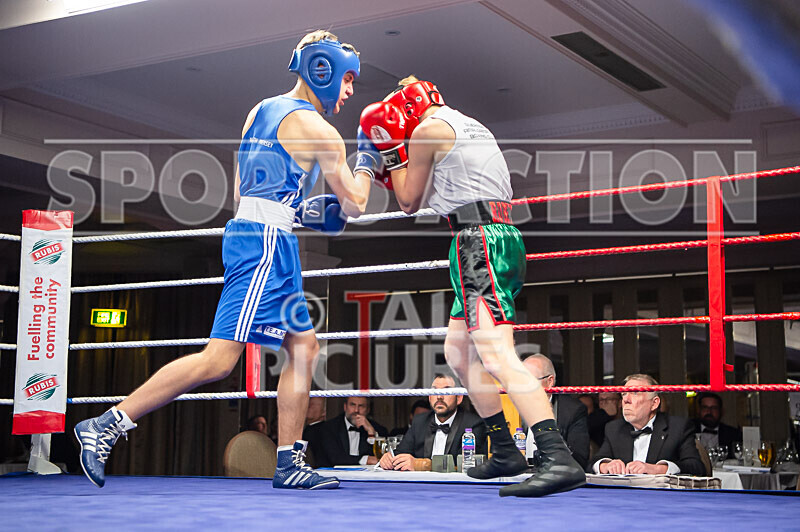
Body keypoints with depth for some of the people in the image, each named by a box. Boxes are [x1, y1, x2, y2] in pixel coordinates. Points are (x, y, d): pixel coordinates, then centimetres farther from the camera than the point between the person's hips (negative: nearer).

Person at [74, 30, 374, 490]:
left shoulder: (261, 111, 18)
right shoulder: (319, 131, -7)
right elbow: (353, 204, -1)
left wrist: (301, 212, 21)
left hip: (247, 231, 10)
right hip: (267, 242, -10)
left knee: (304, 346, 11)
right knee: (218, 359, -12)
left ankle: (290, 464, 11)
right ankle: (105, 427, -11)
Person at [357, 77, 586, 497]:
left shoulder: (427, 130, -1)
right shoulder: (471, 126, 25)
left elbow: (409, 202, 6)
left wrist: (393, 152, 17)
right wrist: (390, 171, 37)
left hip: (478, 241, -10)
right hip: (504, 237, 10)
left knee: (496, 355, -20)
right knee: (458, 352, 18)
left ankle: (559, 460, -31)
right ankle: (505, 452, 23)